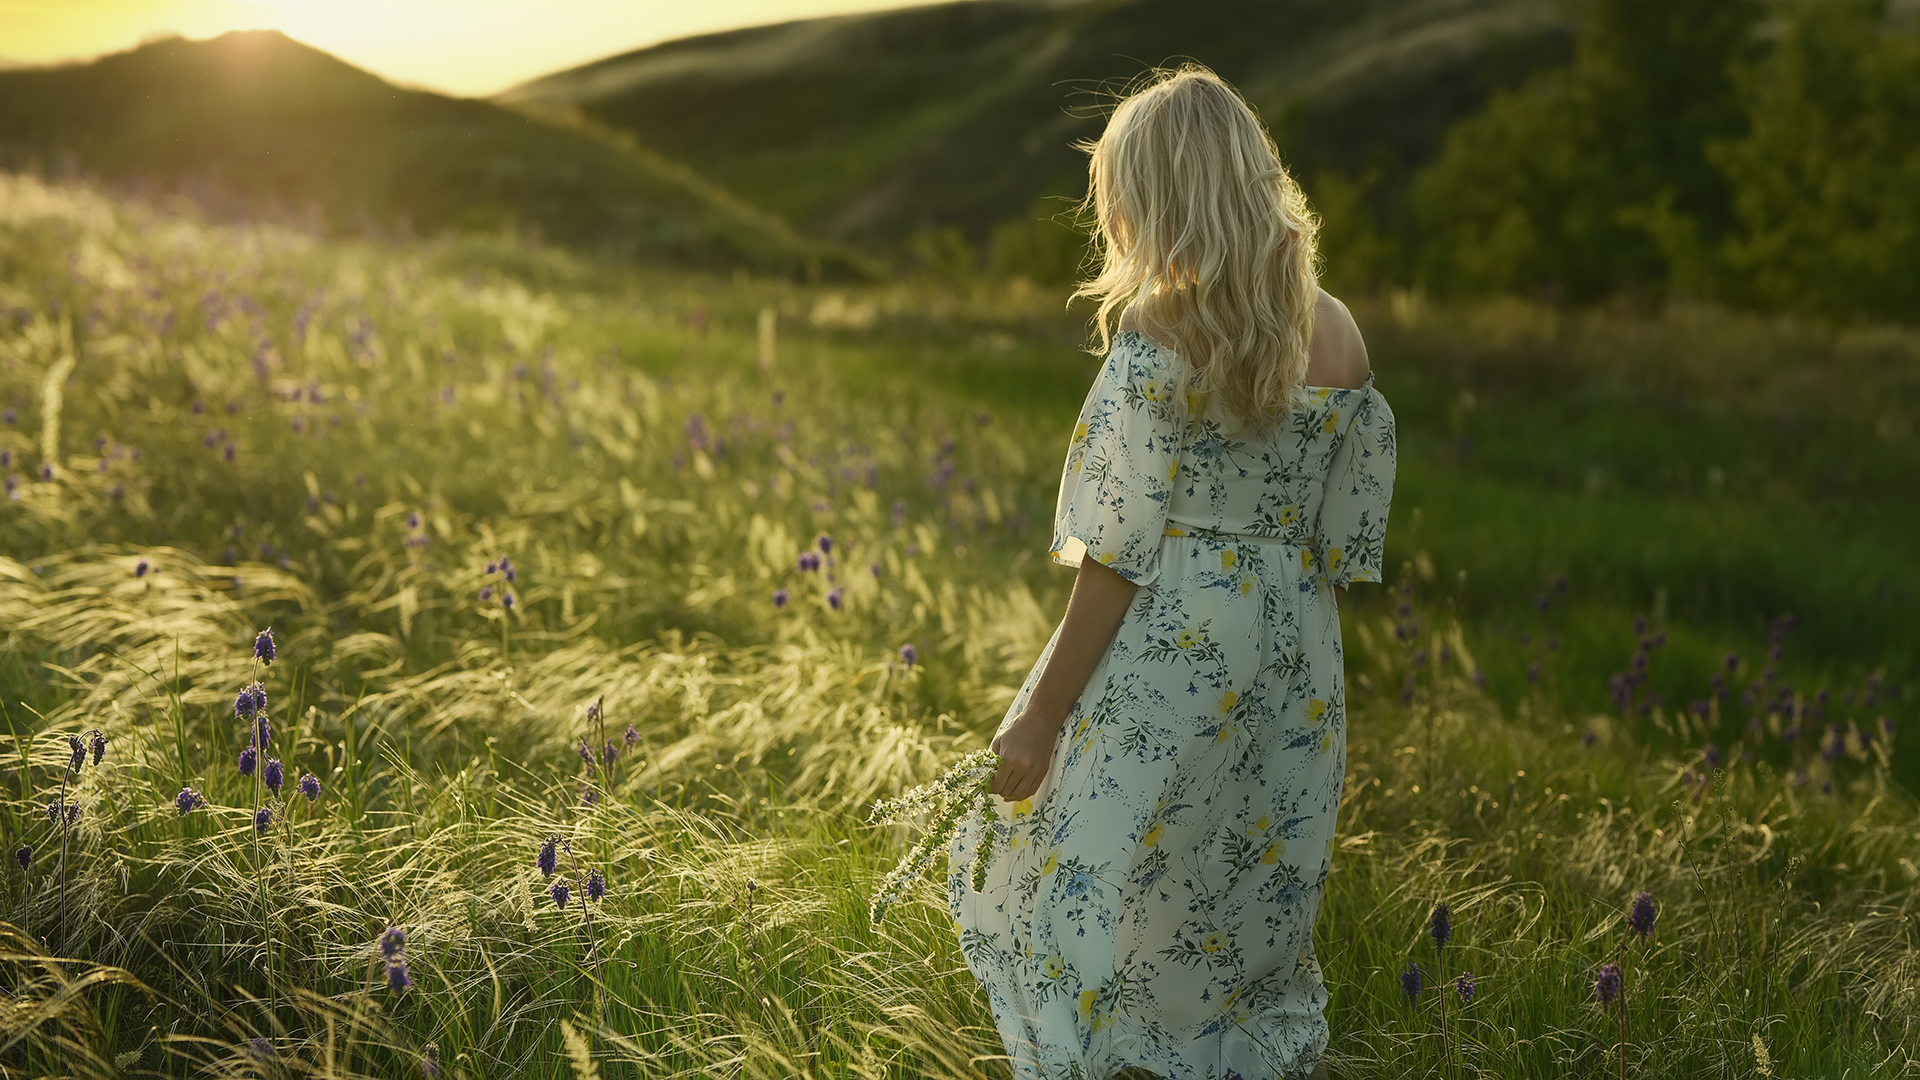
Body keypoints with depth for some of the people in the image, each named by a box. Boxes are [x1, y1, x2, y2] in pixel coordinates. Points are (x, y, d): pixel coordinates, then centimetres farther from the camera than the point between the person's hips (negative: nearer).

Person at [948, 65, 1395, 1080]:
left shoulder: (1158, 344, -15)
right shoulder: (1339, 339, 2)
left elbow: (1118, 559, -16)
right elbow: (1347, 544, 6)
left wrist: (1038, 719, -9)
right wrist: (1291, 651, 18)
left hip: (1167, 659, -6)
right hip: (1291, 675, 6)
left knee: (1091, 897, 10)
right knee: (1251, 925, 19)